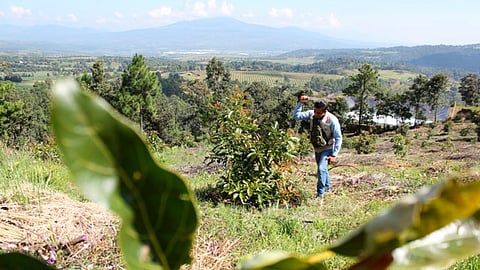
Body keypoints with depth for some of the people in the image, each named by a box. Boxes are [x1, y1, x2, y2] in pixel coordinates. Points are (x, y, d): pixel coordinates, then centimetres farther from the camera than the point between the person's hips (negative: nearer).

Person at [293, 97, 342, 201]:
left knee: (321, 169, -21)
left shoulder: (332, 120, -27)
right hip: (317, 148, 6)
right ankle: (327, 187, 45)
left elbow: (338, 138, -20)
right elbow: (296, 116, -13)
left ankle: (320, 195, -11)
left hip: (327, 149, -6)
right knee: (322, 169, 22)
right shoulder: (311, 114, -14)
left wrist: (334, 155, -22)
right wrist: (300, 103, -24)